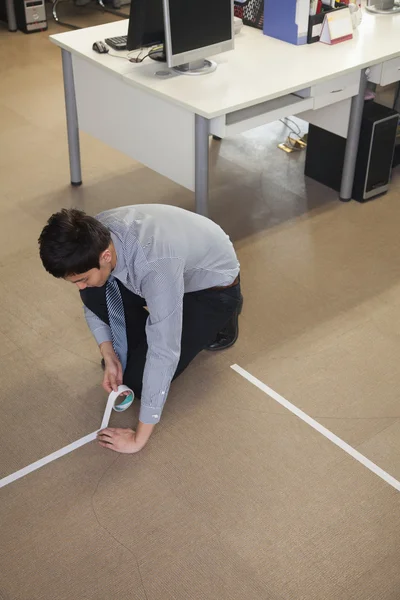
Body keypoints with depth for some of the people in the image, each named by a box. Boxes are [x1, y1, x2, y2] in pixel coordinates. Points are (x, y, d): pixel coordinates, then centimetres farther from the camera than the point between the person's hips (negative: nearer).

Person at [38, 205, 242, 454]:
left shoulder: (155, 264, -44)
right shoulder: (94, 238, -22)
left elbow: (164, 354, -40)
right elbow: (92, 300, -2)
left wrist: (140, 438, -34)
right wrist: (109, 357, -11)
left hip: (214, 285, -6)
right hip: (181, 265, 6)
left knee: (137, 380, -13)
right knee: (95, 293, -19)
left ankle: (216, 323, 7)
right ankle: (139, 349, 7)